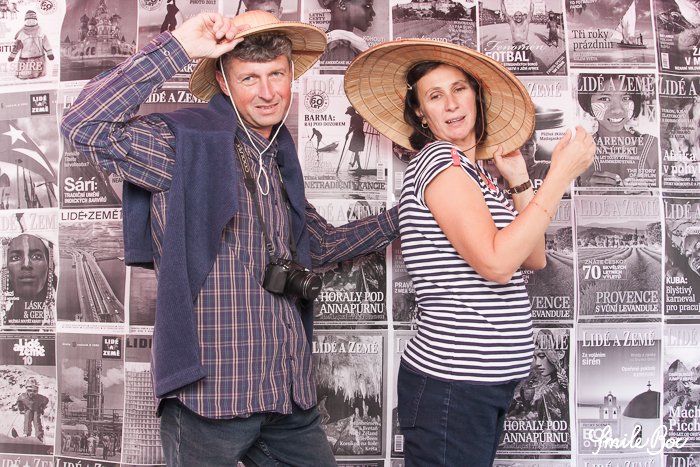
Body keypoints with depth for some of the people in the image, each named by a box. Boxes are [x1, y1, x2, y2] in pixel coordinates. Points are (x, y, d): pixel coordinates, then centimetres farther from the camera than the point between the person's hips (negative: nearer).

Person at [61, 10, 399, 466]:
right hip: (212, 392, -6)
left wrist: (407, 213, 20)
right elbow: (87, 126, -22)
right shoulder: (189, 144, -8)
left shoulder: (280, 160, 13)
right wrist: (177, 47, -21)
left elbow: (323, 243, 23)